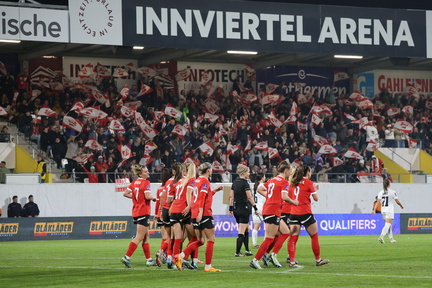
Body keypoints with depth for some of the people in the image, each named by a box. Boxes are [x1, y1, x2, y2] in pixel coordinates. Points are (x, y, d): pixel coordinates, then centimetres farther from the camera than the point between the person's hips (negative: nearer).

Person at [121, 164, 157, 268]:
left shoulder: (134, 183, 10)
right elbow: (148, 196, -23)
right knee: (139, 237, -7)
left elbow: (125, 193, 7)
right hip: (143, 212, -9)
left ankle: (149, 260, 19)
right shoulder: (146, 183, -12)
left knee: (146, 236, 15)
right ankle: (126, 257, -13)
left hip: (136, 212, 9)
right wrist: (154, 198, -3)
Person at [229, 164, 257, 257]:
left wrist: (231, 208, 14)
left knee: (246, 230, 19)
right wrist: (255, 207, -11)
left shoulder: (235, 182, 9)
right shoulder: (245, 183, -12)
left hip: (236, 208, 8)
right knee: (241, 233, -4)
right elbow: (249, 197, -16)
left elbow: (231, 196, 10)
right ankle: (237, 252, -6)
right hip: (244, 208, -8)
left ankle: (247, 250, 21)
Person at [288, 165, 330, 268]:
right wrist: (314, 189, 15)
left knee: (293, 237, -1)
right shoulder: (308, 182, -5)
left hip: (293, 213, 5)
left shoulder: (293, 183, 10)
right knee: (314, 236, 9)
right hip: (305, 213, -5)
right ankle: (318, 260, 14)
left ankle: (292, 261, -10)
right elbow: (316, 198, -3)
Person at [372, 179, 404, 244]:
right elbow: (397, 201, -2)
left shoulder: (380, 192, 5)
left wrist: (374, 210, -6)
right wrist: (401, 205, 18)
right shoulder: (392, 192, -7)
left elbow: (378, 202, -3)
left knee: (389, 224, 17)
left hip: (383, 210, 5)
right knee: (388, 224, -11)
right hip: (390, 210, -5)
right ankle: (381, 237, -30)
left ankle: (391, 238, 22)